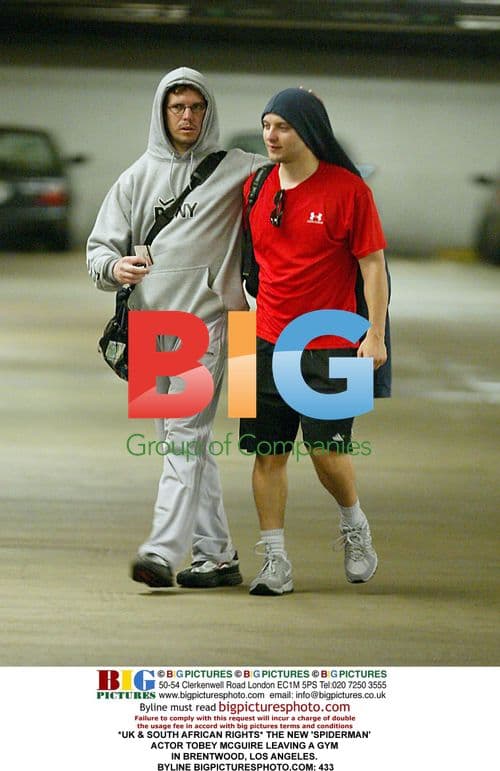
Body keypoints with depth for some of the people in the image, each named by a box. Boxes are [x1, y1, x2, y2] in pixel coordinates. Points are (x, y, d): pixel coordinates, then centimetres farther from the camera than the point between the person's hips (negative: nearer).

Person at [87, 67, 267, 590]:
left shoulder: (235, 169, 5)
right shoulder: (138, 177, 13)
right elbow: (100, 246, 10)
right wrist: (115, 267, -12)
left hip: (205, 318, -5)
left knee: (186, 435, -15)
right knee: (182, 440, 8)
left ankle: (164, 551, -23)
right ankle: (217, 554, 15)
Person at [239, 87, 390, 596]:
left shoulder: (348, 189, -6)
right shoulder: (255, 189, 7)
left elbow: (373, 265, -5)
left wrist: (376, 335, -11)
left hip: (330, 344, -4)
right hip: (268, 340, 4)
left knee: (326, 449, -8)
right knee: (268, 452, 0)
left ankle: (354, 527, 21)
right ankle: (275, 561, 6)